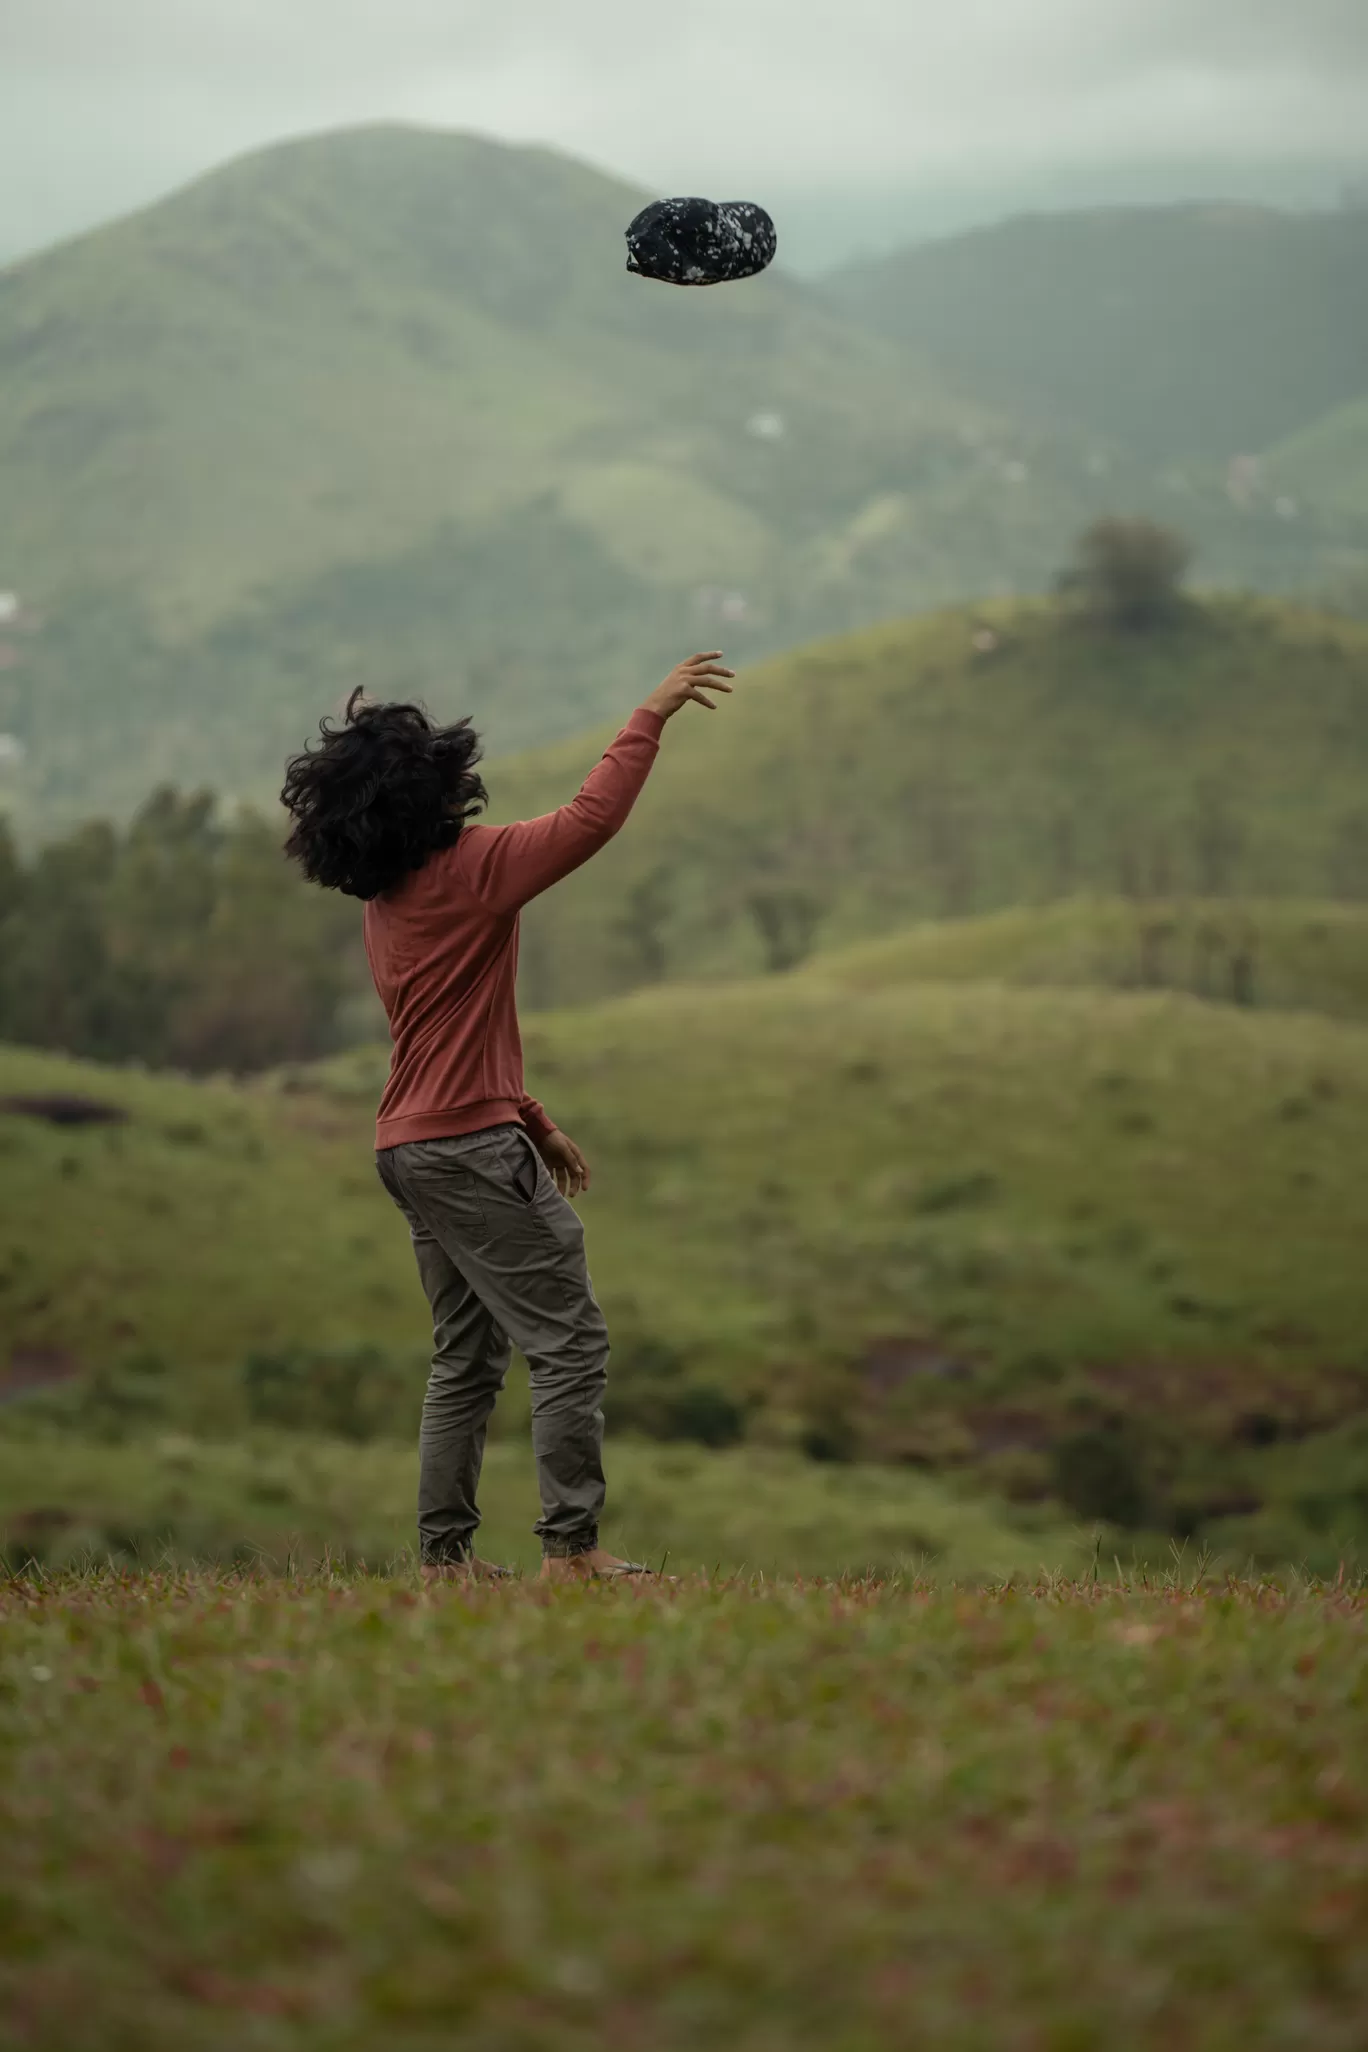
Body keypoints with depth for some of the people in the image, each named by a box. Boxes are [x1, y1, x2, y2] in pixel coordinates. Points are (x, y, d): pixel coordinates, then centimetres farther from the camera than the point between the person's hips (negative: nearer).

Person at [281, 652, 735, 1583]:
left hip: (413, 1147, 9)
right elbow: (591, 818, -17)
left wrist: (536, 1124, 23)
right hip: (471, 1146, -9)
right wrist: (651, 717, -7)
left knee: (469, 1355, 15)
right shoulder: (469, 868, -13)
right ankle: (572, 1547, -9)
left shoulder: (386, 902, 15)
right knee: (572, 1339, -6)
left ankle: (445, 1551, 13)